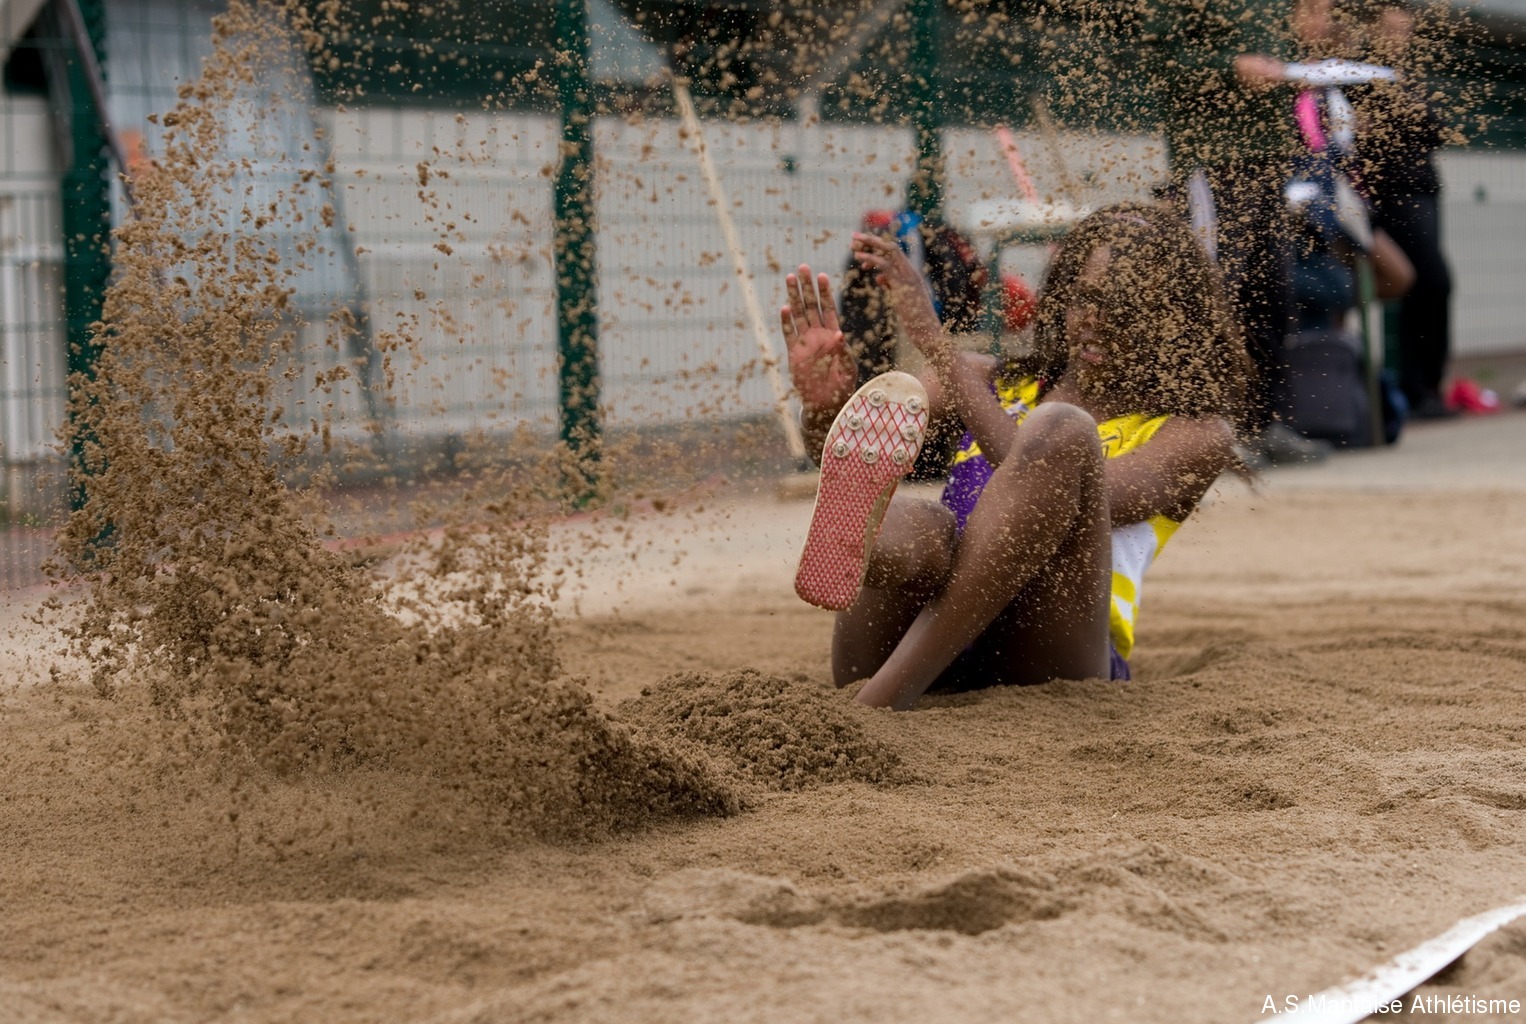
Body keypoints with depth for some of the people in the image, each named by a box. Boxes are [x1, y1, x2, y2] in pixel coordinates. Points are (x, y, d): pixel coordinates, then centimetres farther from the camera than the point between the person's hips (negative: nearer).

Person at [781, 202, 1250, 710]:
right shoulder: (994, 382, 24)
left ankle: (888, 693, -39)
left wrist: (937, 344, -12)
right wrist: (826, 408, -19)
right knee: (915, 526, -31)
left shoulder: (1197, 436, 11)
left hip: (1044, 662, -3)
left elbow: (1054, 499, -9)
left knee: (1062, 429, -25)